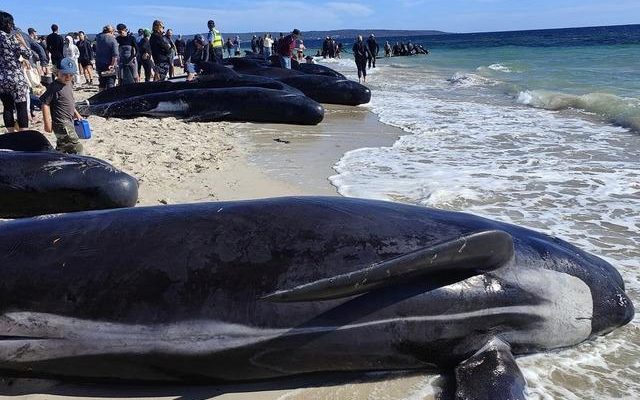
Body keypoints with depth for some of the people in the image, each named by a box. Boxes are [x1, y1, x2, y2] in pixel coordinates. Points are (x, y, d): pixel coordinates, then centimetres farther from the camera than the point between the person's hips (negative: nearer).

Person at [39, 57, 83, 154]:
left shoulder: (68, 85, 11)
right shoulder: (54, 87, -17)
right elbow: (45, 103, -18)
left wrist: (76, 114, 23)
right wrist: (47, 122, -20)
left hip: (68, 122, 10)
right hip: (61, 123, -10)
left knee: (62, 147, 21)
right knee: (76, 148, -13)